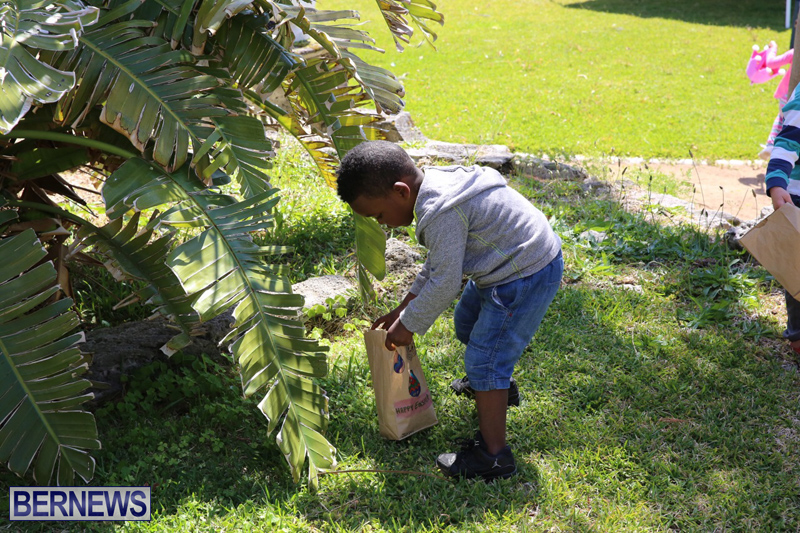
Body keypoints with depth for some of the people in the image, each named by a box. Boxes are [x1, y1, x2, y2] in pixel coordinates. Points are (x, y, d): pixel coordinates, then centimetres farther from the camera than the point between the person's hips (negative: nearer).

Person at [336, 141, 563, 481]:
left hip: (526, 277, -11)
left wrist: (409, 324, -12)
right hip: (510, 263, 11)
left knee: (483, 359, -10)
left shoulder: (441, 214, -30)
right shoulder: (434, 184, 4)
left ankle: (493, 456, -2)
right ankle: (495, 383, 55)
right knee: (467, 324, 29)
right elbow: (439, 261, 14)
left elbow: (444, 283, -25)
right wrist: (405, 306, 14)